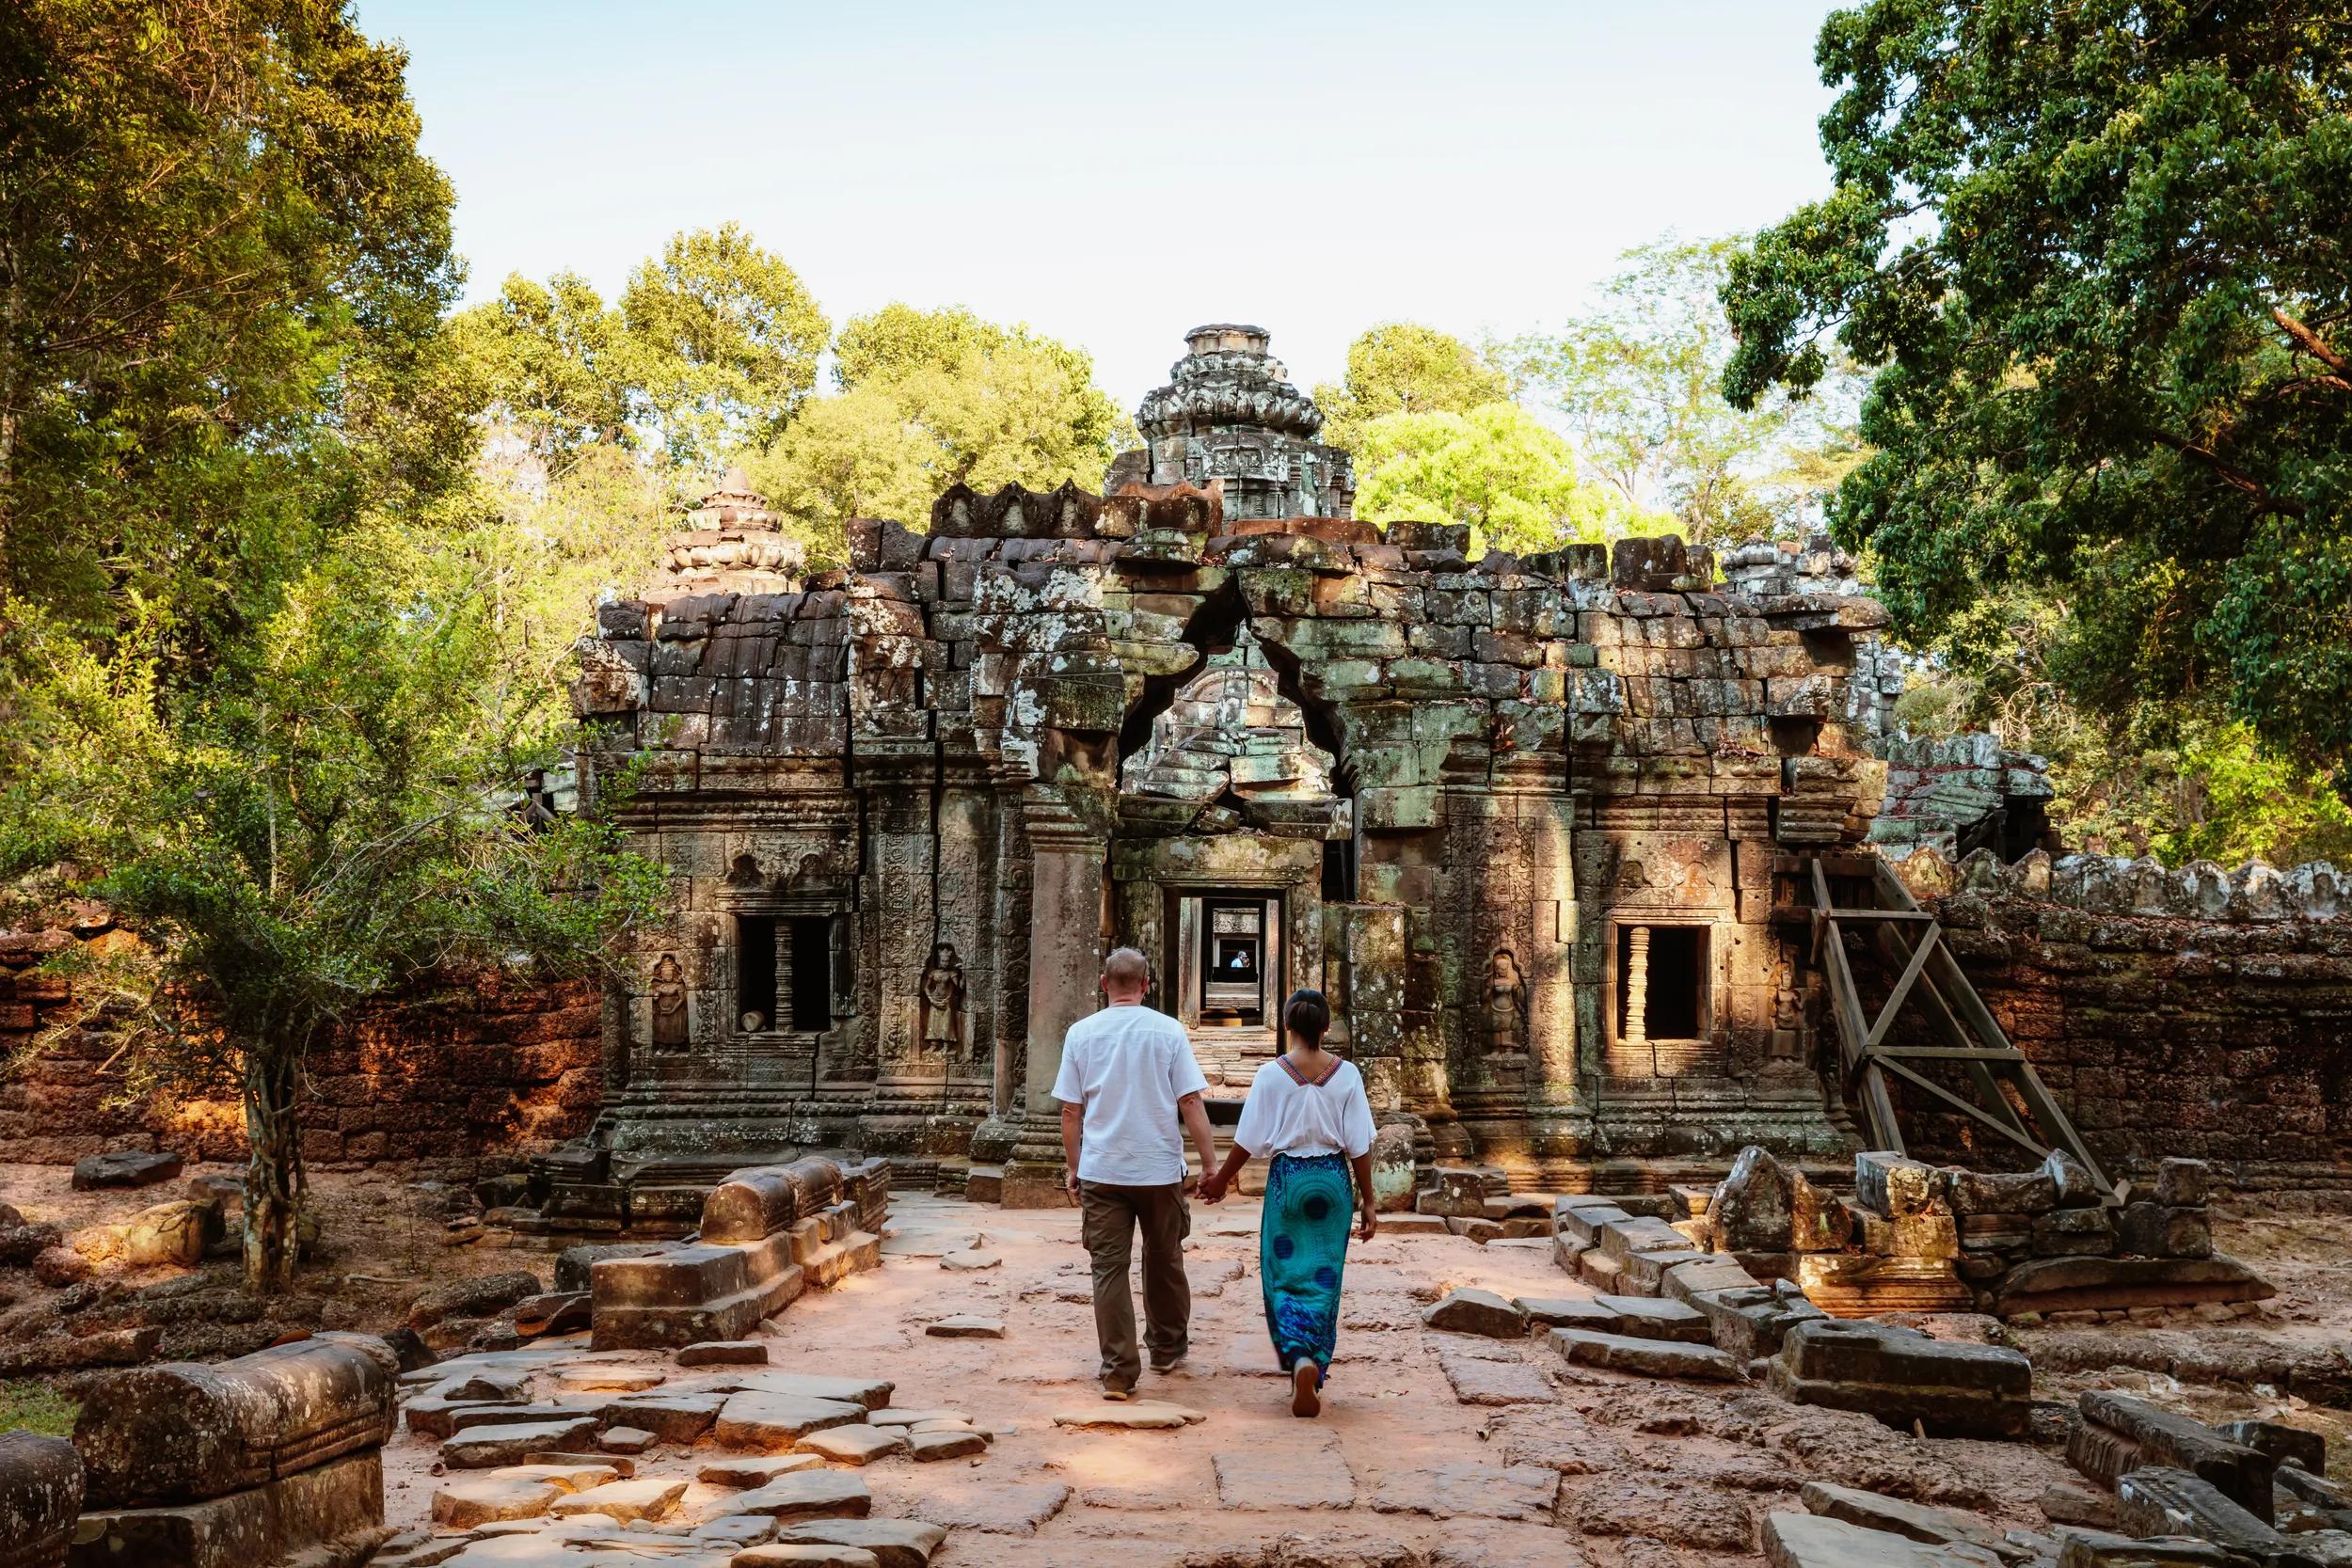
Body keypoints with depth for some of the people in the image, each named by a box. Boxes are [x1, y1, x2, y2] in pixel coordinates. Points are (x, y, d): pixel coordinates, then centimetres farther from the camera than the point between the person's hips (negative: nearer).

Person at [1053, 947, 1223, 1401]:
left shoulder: (1081, 1033, 0)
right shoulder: (1168, 1031, -5)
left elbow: (1070, 1110, 3)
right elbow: (1191, 1104, -6)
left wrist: (1073, 1167, 13)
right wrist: (1210, 1163, 0)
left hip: (1101, 1171, 0)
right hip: (1160, 1169, 0)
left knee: (1109, 1269, 2)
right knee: (1164, 1262, 17)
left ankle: (1119, 1372, -1)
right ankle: (1167, 1350, 32)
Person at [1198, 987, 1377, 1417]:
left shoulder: (1271, 1075, -9)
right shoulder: (1346, 1074, -5)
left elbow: (1248, 1141, -4)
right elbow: (1359, 1145, -3)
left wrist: (1221, 1179, 11)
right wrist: (1367, 1201, 5)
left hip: (1288, 1177, -1)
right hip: (1333, 1180, 2)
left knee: (1284, 1276, 9)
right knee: (1323, 1280, 11)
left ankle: (1299, 1358, -12)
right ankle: (1313, 1373, 16)